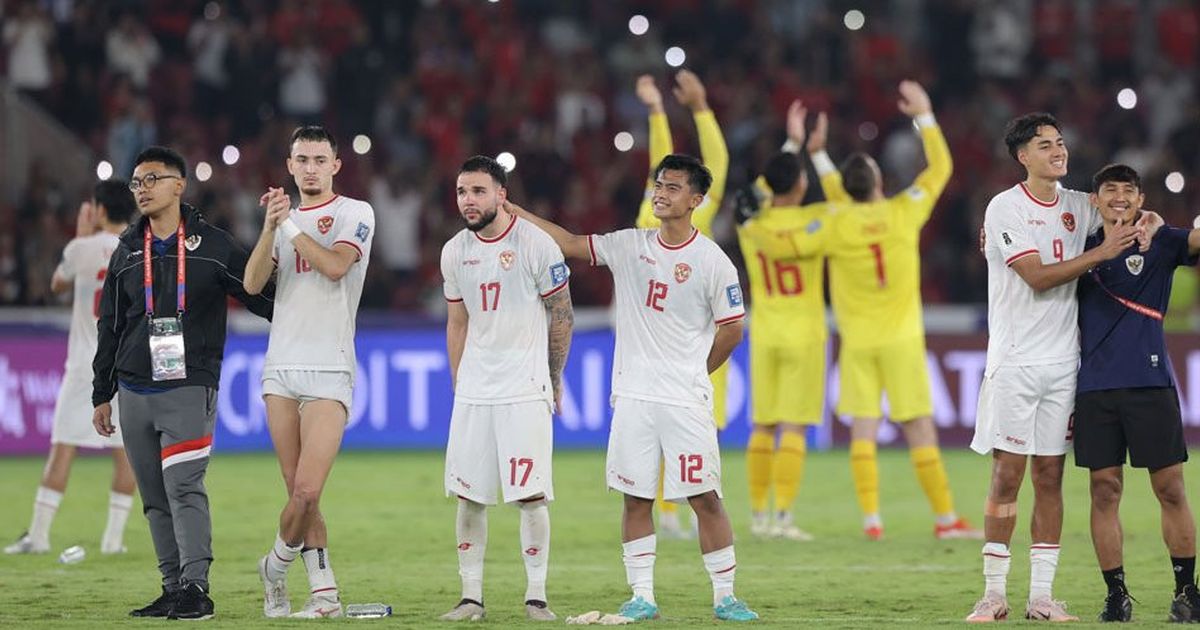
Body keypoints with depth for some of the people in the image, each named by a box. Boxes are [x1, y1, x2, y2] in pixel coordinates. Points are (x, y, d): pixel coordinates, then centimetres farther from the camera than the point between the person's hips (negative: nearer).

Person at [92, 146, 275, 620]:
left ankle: (196, 587, -18)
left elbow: (262, 297, 6)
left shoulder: (212, 245, 1)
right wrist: (101, 395, 17)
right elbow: (110, 328, 18)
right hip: (134, 393, 5)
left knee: (184, 487, -17)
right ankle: (173, 587, 9)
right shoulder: (127, 252, 13)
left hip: (190, 389, -5)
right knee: (155, 497, 5)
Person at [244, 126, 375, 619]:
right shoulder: (284, 221, 17)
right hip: (280, 369, 5)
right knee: (299, 494, 2)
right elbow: (252, 284, 3)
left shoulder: (354, 214, 2)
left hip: (328, 372, -5)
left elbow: (335, 265, -16)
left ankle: (275, 567, 9)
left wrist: (291, 225, -11)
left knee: (307, 491, -14)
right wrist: (271, 226, -9)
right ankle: (324, 593, 8)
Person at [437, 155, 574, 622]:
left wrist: (553, 380, 6)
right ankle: (471, 597, 8)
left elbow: (562, 316, 1)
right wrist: (457, 383, 13)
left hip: (525, 391, -5)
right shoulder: (455, 252, 7)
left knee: (531, 495, -7)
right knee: (468, 496, 2)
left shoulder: (535, 244, -8)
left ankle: (536, 596, 1)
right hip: (473, 392, 5)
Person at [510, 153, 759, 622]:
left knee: (705, 497, -5)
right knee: (635, 497, 4)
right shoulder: (630, 246, 7)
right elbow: (571, 244, 11)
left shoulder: (712, 261, -5)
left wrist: (692, 374, 8)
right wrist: (515, 212, 6)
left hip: (686, 402, -4)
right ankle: (642, 596, 10)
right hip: (632, 398, 4)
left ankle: (725, 597, 2)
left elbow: (731, 330, 0)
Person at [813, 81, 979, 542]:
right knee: (920, 430, 1)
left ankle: (871, 519, -5)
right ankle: (946, 518, 2)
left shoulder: (837, 224, -7)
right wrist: (924, 115, 13)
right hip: (901, 339, 0)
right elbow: (940, 167, 7)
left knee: (863, 430, 2)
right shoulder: (902, 213, -5)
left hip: (857, 341, 1)